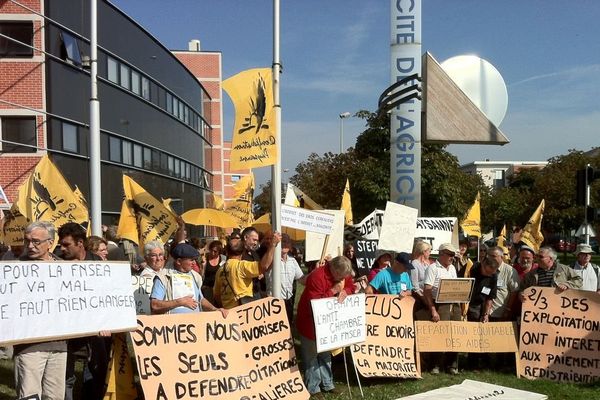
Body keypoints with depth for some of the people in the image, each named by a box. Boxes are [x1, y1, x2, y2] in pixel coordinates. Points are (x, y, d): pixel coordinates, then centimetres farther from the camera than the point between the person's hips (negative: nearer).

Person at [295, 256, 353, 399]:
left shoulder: (343, 275, -6)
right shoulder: (317, 276, -31)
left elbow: (351, 287, 2)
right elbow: (315, 302, -34)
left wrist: (344, 291, -20)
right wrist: (333, 291, -34)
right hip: (310, 322, -8)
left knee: (325, 353, 19)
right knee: (311, 355, 3)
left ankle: (327, 383, 31)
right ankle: (313, 388, 13)